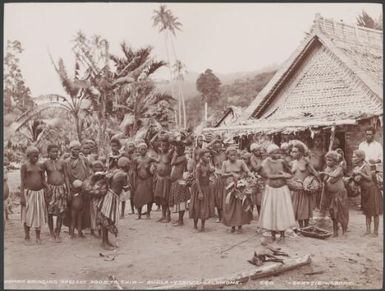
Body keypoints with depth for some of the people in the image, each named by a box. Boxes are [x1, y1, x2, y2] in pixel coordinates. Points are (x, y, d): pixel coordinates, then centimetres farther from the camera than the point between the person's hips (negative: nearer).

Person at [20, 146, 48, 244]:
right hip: (29, 192, -4)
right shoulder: (25, 166, -4)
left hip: (39, 192, 4)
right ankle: (27, 237, 15)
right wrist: (22, 197, -11)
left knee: (39, 214, 8)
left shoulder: (40, 165, 8)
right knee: (28, 215, 2)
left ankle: (38, 237, 18)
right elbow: (22, 182, -6)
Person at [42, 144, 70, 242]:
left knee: (61, 212, 0)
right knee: (50, 212, 4)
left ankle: (57, 233, 10)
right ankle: (51, 232, 20)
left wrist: (68, 190, 5)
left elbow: (66, 176, 9)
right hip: (50, 189, -1)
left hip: (61, 188, 2)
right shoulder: (45, 163, 0)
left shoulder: (62, 163, 5)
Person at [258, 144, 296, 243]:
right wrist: (282, 175, -15)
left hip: (282, 190, 1)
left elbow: (289, 175, 4)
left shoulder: (282, 162, -3)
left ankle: (282, 235, 16)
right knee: (271, 212, 4)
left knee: (282, 212, 3)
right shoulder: (266, 162, -9)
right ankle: (273, 235, 19)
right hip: (271, 190, -1)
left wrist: (285, 174, -16)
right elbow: (269, 175, -18)